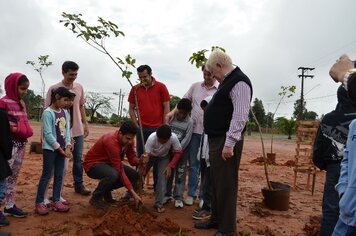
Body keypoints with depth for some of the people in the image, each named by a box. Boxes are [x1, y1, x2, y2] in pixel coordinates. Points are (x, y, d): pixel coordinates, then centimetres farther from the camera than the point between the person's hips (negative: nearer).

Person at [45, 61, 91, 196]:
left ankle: (79, 185, 26)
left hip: (78, 130, 4)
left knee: (78, 159, 12)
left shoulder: (79, 87, 5)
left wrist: (85, 124, 10)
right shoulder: (54, 89, -9)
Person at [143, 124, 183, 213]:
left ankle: (158, 203, 1)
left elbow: (178, 152, -19)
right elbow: (146, 154, -34)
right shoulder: (151, 138, -38)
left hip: (164, 157, 1)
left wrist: (170, 166, -23)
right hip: (150, 155, 0)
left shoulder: (174, 138, -35)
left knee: (163, 178, -12)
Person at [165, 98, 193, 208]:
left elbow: (187, 139, -12)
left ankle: (178, 197, 9)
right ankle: (167, 194, 22)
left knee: (180, 174, 0)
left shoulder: (189, 122, -8)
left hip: (182, 150, -2)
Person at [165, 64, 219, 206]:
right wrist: (172, 112, -3)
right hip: (194, 130, 3)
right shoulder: (195, 86, 8)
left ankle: (204, 196, 19)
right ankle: (191, 194, 21)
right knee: (193, 164, 10)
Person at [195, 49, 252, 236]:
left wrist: (229, 143, -25)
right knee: (216, 182, 18)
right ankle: (216, 219, 33)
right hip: (216, 140, 10)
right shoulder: (227, 82, 19)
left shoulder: (239, 82, -14)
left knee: (226, 185, -1)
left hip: (226, 142, -10)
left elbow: (240, 115, -22)